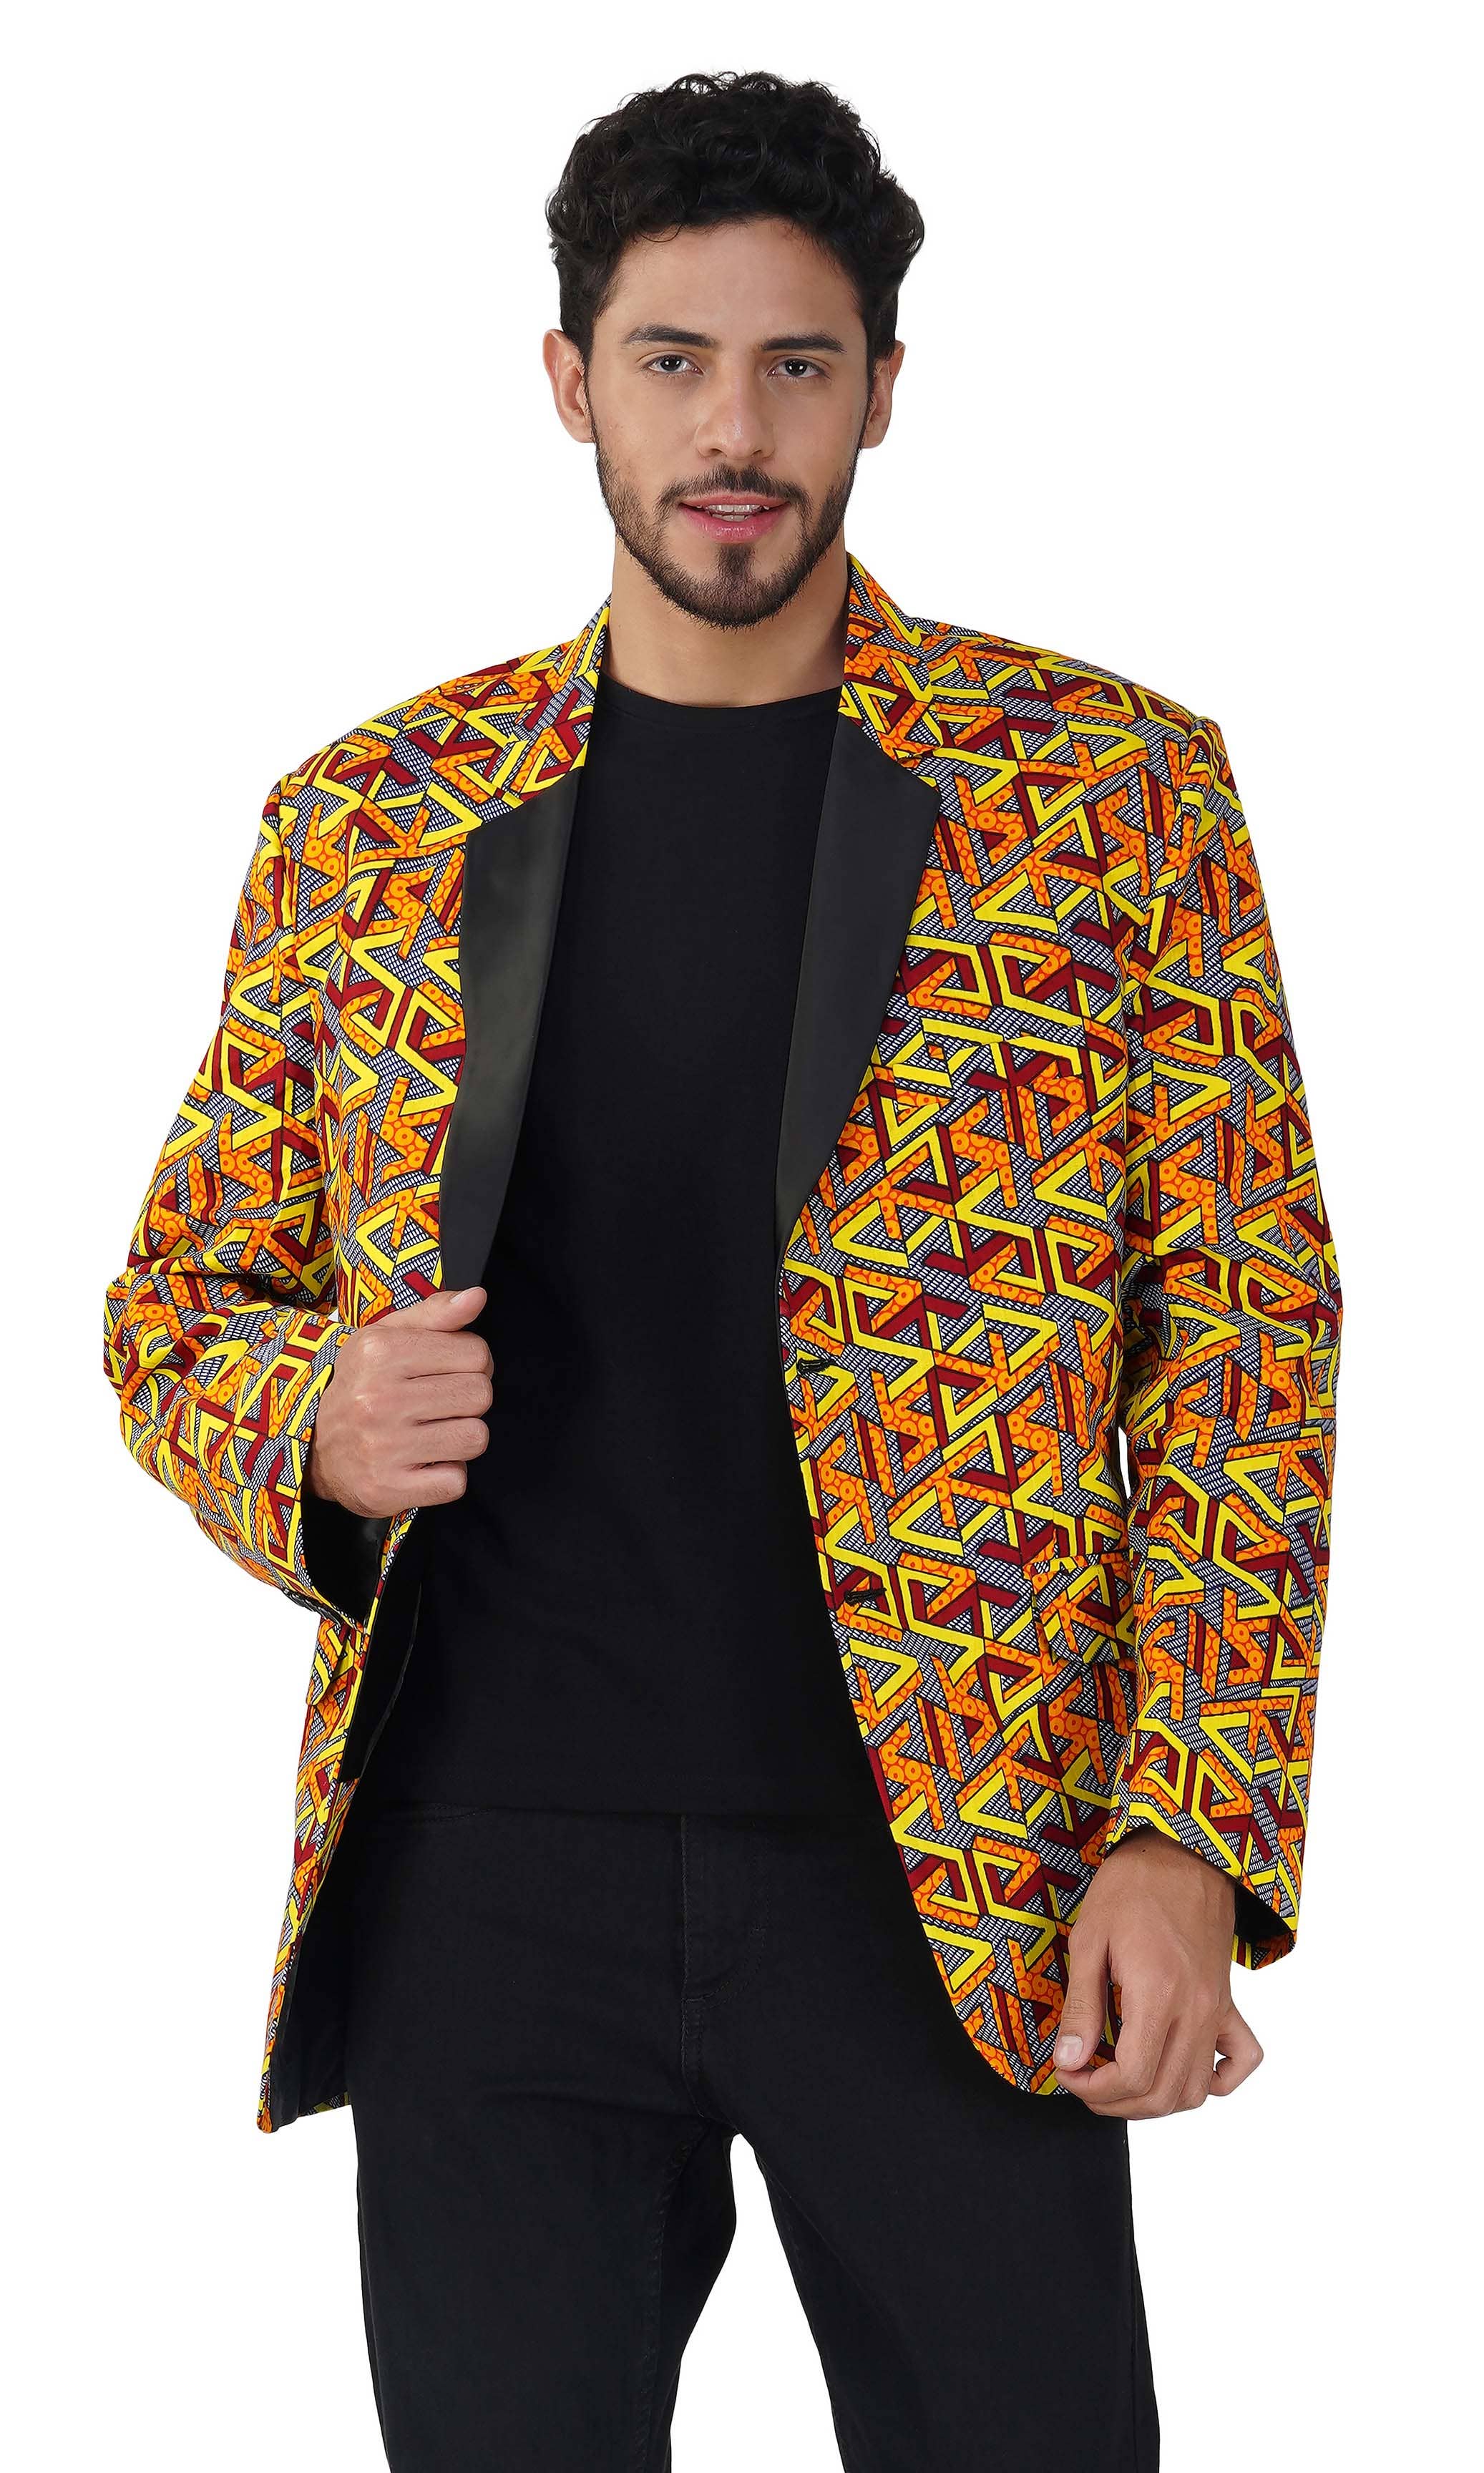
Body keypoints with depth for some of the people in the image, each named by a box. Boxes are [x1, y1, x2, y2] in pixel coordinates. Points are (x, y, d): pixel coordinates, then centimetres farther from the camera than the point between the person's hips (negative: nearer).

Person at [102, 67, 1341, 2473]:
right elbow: (175, 1302, 14)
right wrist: (315, 1433, -9)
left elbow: (1247, 1321, 0)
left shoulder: (1116, 791, 1)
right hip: (487, 1877, 2)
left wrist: (1191, 1832, -9)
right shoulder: (368, 822, 7)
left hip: (954, 1887, -1)